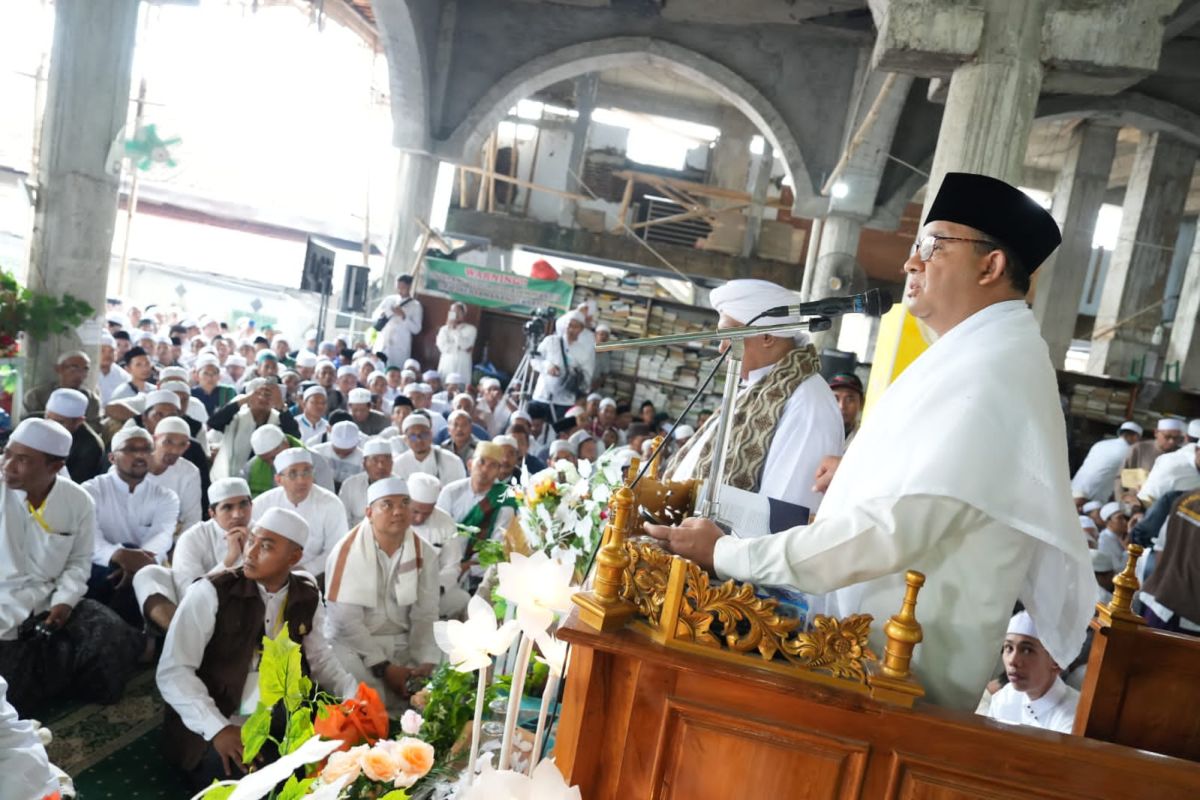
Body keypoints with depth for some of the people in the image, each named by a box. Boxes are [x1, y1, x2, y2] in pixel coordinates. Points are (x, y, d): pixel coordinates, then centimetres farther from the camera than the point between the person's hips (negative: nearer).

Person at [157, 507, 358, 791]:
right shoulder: (210, 593, -10)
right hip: (212, 733, -4)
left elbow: (319, 657, 16)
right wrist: (217, 729, -23)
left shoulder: (307, 597, 5)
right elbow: (173, 670, -14)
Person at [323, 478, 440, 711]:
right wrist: (383, 666, -21)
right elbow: (346, 621, -17)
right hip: (353, 643, -4)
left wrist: (427, 662, -20)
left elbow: (425, 616, -5)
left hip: (403, 644, 4)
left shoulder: (423, 553, -2)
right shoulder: (349, 551, -15)